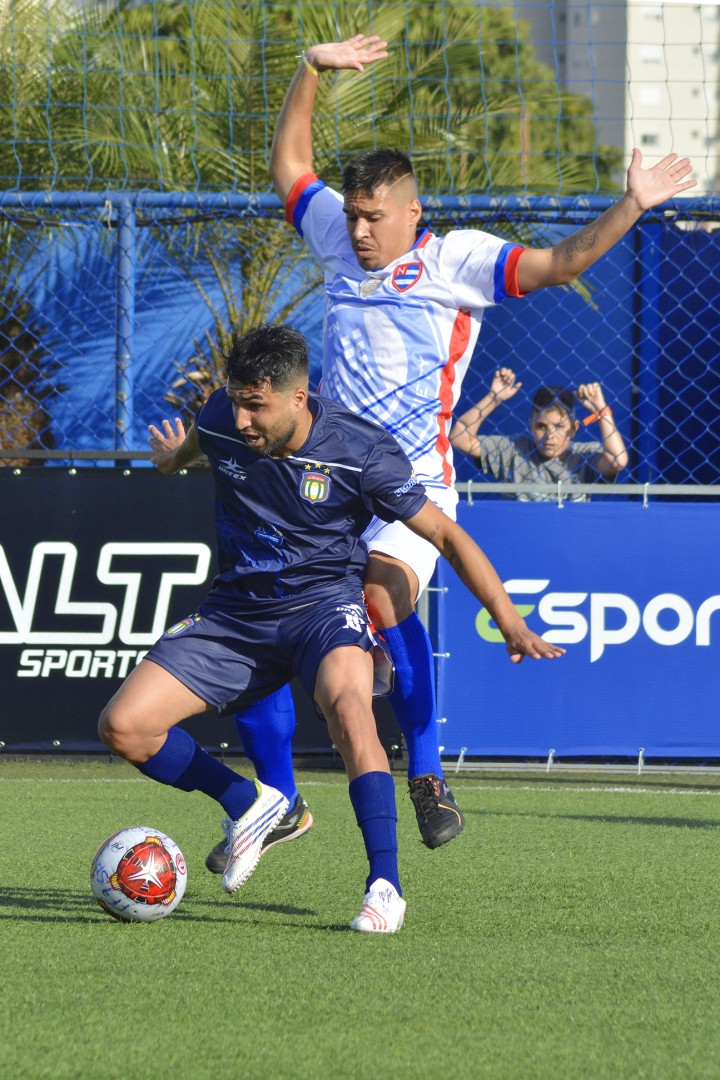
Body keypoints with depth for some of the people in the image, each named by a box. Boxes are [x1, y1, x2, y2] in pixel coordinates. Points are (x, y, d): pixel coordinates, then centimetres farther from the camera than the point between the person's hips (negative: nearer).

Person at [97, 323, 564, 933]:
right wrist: (175, 457, 41)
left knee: (346, 703, -39)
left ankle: (385, 887, -37)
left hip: (324, 602, -4)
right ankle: (248, 806, 12)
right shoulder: (222, 422, -8)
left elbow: (444, 534, -9)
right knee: (122, 727, -12)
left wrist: (513, 627, -12)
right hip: (237, 610, 4)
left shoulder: (361, 451, -17)